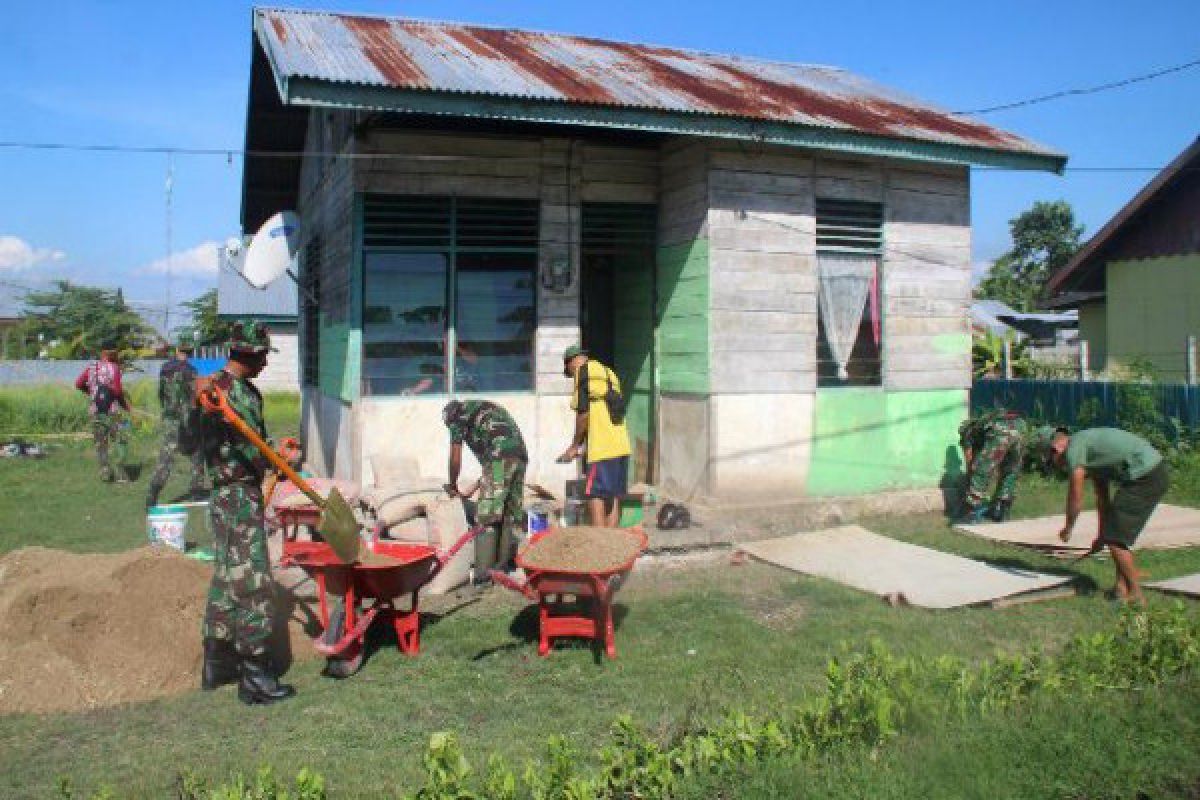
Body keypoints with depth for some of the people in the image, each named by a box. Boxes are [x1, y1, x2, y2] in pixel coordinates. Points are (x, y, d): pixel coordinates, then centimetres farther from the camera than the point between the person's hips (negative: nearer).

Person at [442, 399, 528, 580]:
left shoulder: (458, 414, 14)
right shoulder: (489, 409, 36)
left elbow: (455, 459, 11)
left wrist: (452, 486, 27)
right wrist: (472, 492, 37)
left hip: (500, 457, -8)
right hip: (521, 456, 8)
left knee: (487, 518, -4)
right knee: (509, 517, 12)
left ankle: (483, 572, -5)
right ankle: (503, 567, 17)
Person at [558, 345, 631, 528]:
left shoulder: (583, 371, -1)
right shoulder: (608, 372, 23)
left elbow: (583, 413, -9)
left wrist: (575, 446, 1)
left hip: (601, 447, -8)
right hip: (622, 445, 8)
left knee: (595, 496, -7)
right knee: (614, 497, 10)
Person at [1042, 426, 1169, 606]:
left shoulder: (1074, 448, -8)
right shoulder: (1088, 445, 21)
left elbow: (1076, 498, -5)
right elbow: (1102, 498, 26)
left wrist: (1067, 528, 11)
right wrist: (1101, 534, 31)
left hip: (1146, 476, -10)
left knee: (1116, 537, -5)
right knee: (1114, 532, 16)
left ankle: (1136, 594, 1)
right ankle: (1121, 587, 20)